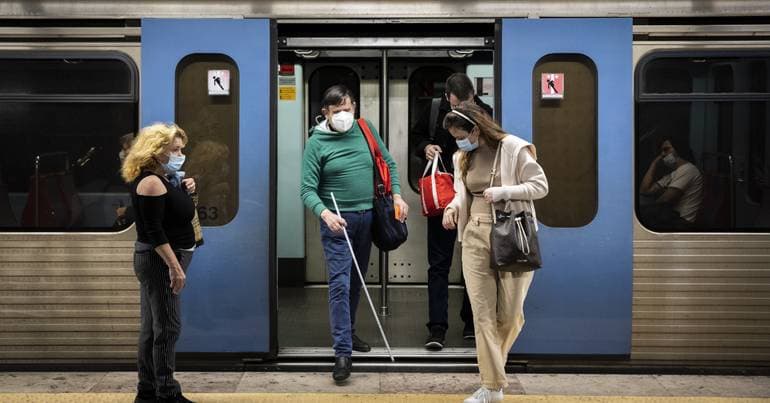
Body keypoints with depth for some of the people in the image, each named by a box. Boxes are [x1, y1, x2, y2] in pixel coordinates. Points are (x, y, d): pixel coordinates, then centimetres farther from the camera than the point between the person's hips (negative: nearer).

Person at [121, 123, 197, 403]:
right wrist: (175, 267, -25)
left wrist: (183, 191, 3)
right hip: (160, 261, -10)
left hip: (156, 261, 10)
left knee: (152, 327, 14)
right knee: (167, 327, -6)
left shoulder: (160, 179, 12)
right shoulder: (151, 182, -17)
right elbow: (154, 231, -23)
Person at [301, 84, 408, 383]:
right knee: (340, 284, -11)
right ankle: (342, 352, -10)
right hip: (337, 221, -5)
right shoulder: (316, 142, -8)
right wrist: (325, 213, -28)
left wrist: (397, 196, 2)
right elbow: (307, 189, -11)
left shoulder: (365, 130, 4)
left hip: (366, 217, 5)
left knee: (356, 281, 16)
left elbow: (389, 164, 14)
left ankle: (348, 332, 34)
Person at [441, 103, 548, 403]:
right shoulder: (463, 157, 11)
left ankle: (492, 366, 30)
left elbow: (541, 186, -7)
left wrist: (503, 191, -19)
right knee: (482, 312, -2)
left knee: (510, 313, 3)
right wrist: (453, 207, -3)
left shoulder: (514, 148, -7)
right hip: (475, 237, 5)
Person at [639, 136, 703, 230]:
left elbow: (665, 200, -12)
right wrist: (655, 163, 17)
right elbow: (644, 191, 12)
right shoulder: (671, 175, 25)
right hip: (670, 217, 8)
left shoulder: (687, 169, -4)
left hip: (680, 221, -8)